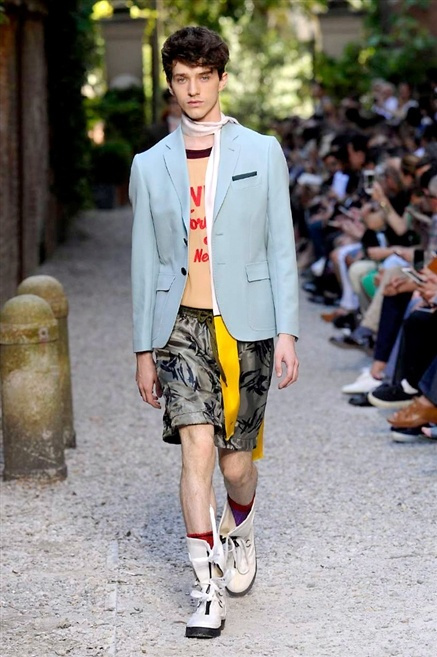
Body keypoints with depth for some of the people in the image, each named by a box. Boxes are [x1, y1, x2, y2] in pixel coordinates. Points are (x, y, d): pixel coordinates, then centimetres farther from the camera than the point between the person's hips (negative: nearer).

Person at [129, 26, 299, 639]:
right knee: (198, 448, -13)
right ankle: (209, 588, -6)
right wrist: (144, 348, 9)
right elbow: (145, 261, 11)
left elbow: (281, 249, 3)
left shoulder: (262, 153, 5)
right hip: (182, 327, 0)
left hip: (246, 326, 0)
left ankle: (239, 532, 39)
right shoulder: (150, 165, 8)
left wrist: (287, 332, -4)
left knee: (236, 461, 6)